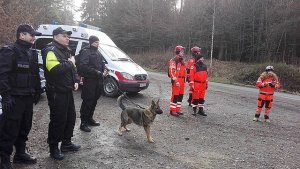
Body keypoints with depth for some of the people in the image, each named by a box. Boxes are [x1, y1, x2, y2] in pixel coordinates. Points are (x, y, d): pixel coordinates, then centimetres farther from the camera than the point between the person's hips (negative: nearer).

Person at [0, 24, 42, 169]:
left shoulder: (32, 53, 15)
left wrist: (37, 92, 17)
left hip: (28, 97, 8)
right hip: (14, 98, -8)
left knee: (25, 127, 16)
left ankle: (20, 153, 31)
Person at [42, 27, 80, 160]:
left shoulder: (66, 51, 17)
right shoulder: (51, 51, -14)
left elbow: (72, 69, 27)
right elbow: (55, 69, -31)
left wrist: (75, 81, 12)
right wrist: (69, 63, -18)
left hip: (67, 91, 10)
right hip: (56, 93, -9)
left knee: (71, 117, 16)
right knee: (58, 120, -2)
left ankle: (66, 143, 31)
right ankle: (53, 148, 14)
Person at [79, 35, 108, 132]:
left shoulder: (98, 53, 18)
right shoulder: (85, 52, -9)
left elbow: (102, 64, 24)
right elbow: (83, 67, -20)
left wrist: (104, 71, 1)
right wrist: (98, 73, -20)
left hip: (98, 81, 8)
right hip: (89, 81, -8)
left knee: (94, 101, 15)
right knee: (87, 102, -5)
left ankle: (89, 119, 29)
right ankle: (83, 123, 4)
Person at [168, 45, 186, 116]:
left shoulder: (182, 61, 19)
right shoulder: (173, 61, -9)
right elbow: (171, 72, -17)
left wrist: (184, 80, 22)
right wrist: (175, 81, -22)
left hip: (182, 81, 9)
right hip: (176, 81, -9)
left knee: (180, 96, 10)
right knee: (175, 96, -5)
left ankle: (177, 110, 19)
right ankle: (172, 110, 3)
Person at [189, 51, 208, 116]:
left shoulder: (205, 66, 12)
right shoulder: (194, 66, -9)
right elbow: (191, 76, -12)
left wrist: (206, 84, 18)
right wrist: (192, 85, -15)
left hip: (203, 85, 6)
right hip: (196, 84, -6)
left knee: (202, 98, 12)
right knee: (195, 97, 1)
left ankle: (201, 110, 22)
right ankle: (194, 110, 12)